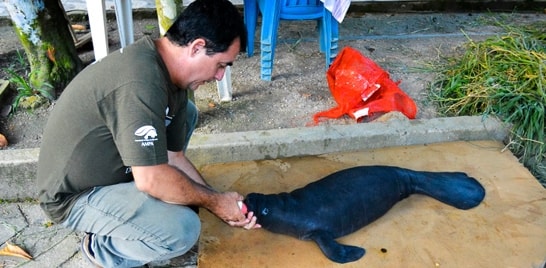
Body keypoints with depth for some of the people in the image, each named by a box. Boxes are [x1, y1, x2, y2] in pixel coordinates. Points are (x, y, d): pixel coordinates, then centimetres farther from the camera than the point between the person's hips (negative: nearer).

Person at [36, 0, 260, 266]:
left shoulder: (172, 74, -4)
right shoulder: (140, 82, -33)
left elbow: (173, 156, 0)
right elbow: (152, 180, -31)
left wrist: (220, 203, -4)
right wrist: (214, 201, -16)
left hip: (112, 165, 9)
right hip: (76, 195, -9)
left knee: (186, 112, 8)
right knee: (183, 230, -26)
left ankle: (136, 199, 11)